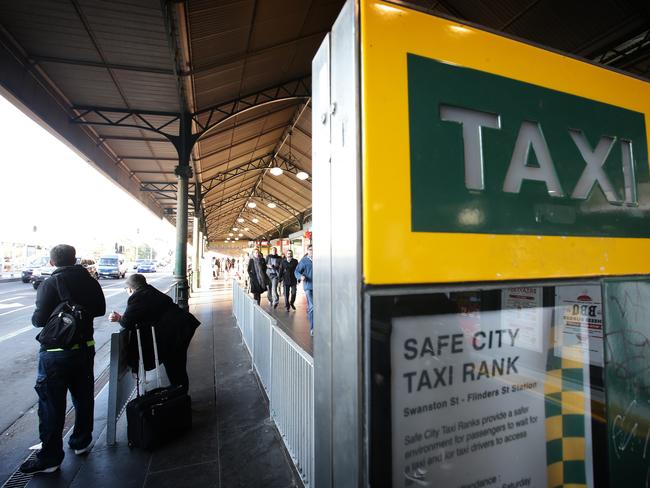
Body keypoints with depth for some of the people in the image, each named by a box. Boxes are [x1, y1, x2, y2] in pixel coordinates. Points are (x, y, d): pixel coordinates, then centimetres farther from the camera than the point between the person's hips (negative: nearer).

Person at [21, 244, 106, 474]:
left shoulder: (49, 285, -14)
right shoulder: (90, 281, -2)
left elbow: (39, 319, -16)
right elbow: (100, 309, 6)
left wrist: (35, 316, 5)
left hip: (55, 353, -4)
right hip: (85, 348, 4)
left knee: (51, 404, 7)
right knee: (83, 397, 18)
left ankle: (50, 457, 16)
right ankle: (81, 442, 33)